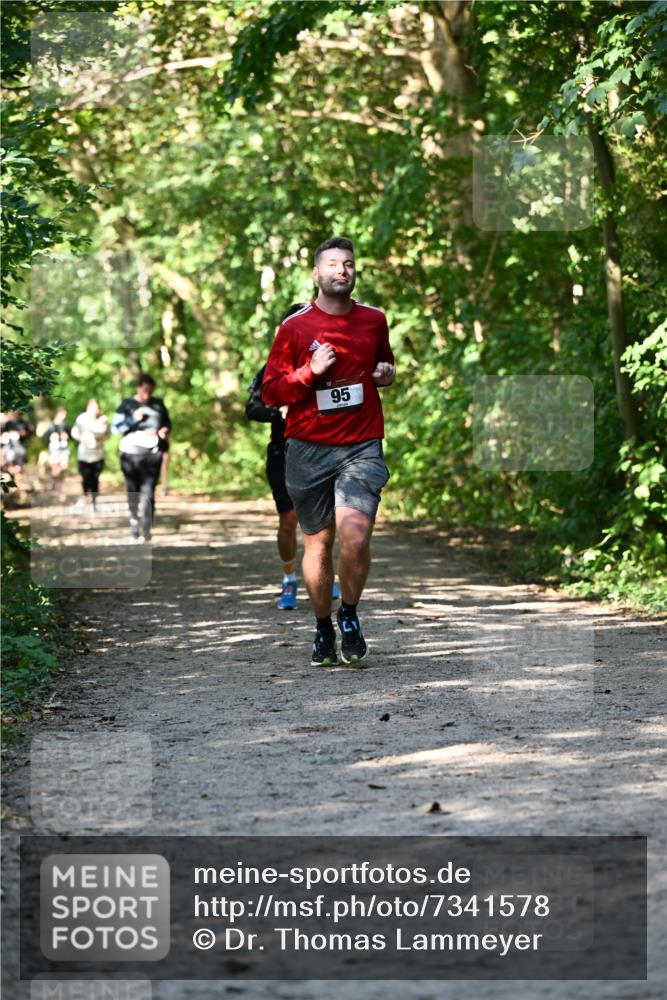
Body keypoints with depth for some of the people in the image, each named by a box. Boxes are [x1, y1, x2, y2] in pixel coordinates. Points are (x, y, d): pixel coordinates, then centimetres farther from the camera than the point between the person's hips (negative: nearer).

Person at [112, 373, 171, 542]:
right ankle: (134, 521, 25)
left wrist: (165, 430, -1)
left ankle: (146, 529, -14)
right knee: (133, 491, 7)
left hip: (153, 453, 0)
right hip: (131, 453, 0)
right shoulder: (127, 405, 3)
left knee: (148, 491, -10)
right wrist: (133, 419, -14)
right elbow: (115, 427, -2)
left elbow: (167, 422, 22)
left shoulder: (158, 404, 9)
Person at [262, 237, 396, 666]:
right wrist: (311, 372, -13)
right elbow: (270, 392, 2)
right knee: (318, 542, 5)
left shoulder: (374, 320, 9)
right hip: (309, 449, 0)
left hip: (362, 447, 0)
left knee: (355, 537, -18)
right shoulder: (295, 327, 1)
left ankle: (350, 615, 5)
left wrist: (387, 373, 6)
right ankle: (324, 628, 23)